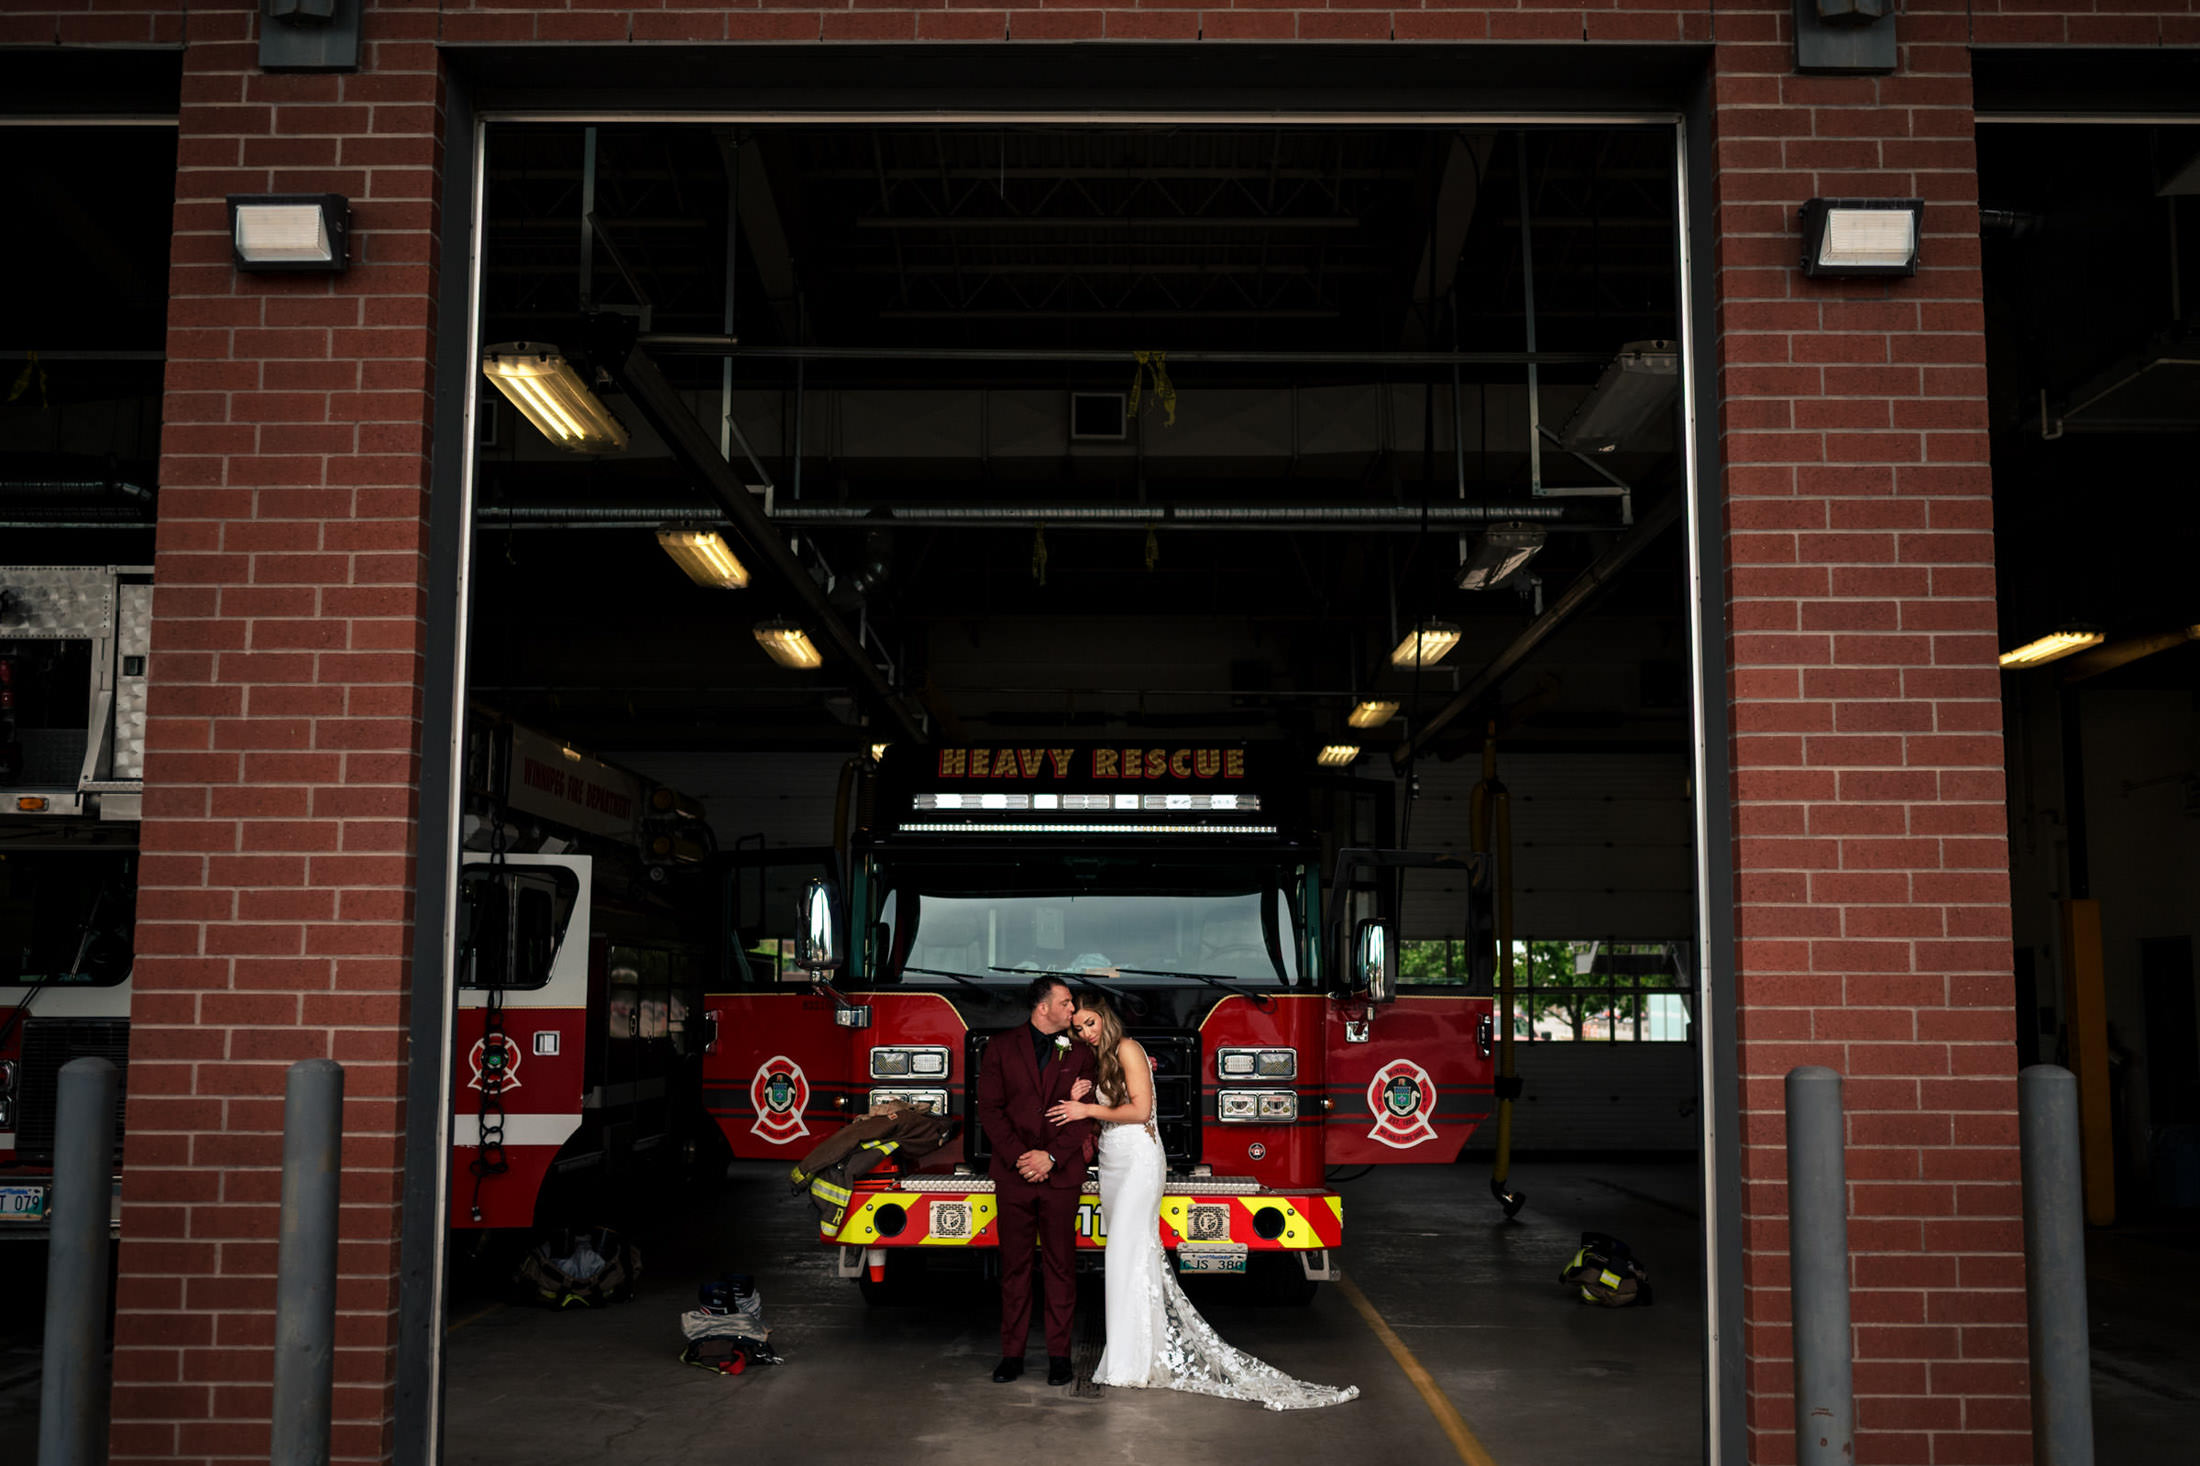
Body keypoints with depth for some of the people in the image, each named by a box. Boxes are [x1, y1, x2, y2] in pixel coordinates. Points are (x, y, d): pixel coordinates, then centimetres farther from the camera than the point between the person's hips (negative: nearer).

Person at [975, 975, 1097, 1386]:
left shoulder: (1080, 1054, 7)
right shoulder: (1002, 1048, 4)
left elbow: (1084, 1115, 0)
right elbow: (989, 1108, -1)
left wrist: (1051, 1156, -12)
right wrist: (1020, 1156, -11)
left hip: (1061, 1175, 0)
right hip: (1012, 1175, 0)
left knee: (1061, 1264, 3)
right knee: (1014, 1264, 4)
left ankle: (1058, 1353, 10)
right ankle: (1012, 1352, 12)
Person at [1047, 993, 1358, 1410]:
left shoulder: (1128, 1050, -8)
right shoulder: (1099, 1061, 17)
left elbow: (1140, 1110, -15)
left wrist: (1088, 1109, -12)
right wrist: (1079, 1100, -3)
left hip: (1138, 1160, -9)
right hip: (1111, 1163, 9)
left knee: (1131, 1251, -10)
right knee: (1124, 1252, 6)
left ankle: (1135, 1363, -7)